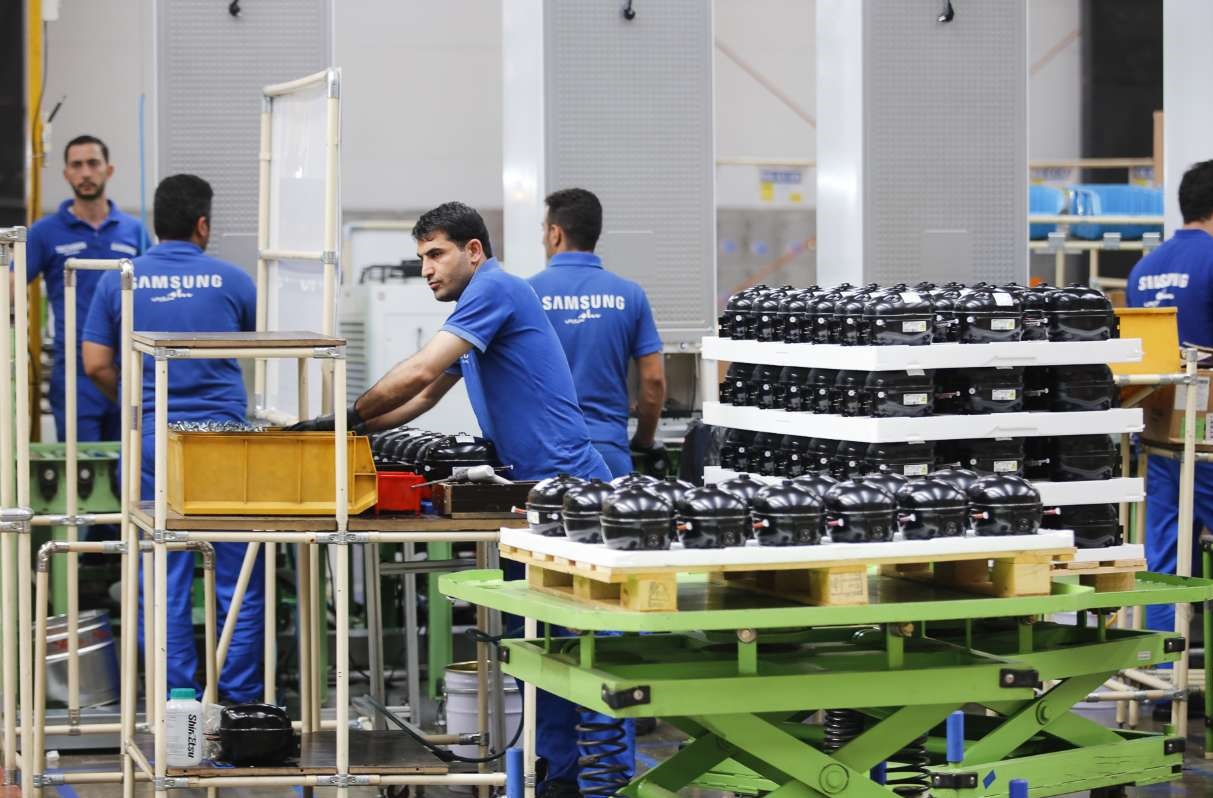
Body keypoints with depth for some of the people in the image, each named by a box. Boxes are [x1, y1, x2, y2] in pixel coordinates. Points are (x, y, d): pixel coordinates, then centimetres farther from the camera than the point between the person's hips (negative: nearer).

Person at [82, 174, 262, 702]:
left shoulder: (119, 281, 2)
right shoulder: (232, 281, 2)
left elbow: (96, 364, 3)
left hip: (153, 441, 1)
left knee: (165, 577, 6)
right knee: (238, 576, 6)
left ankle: (178, 697, 6)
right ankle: (240, 697, 7)